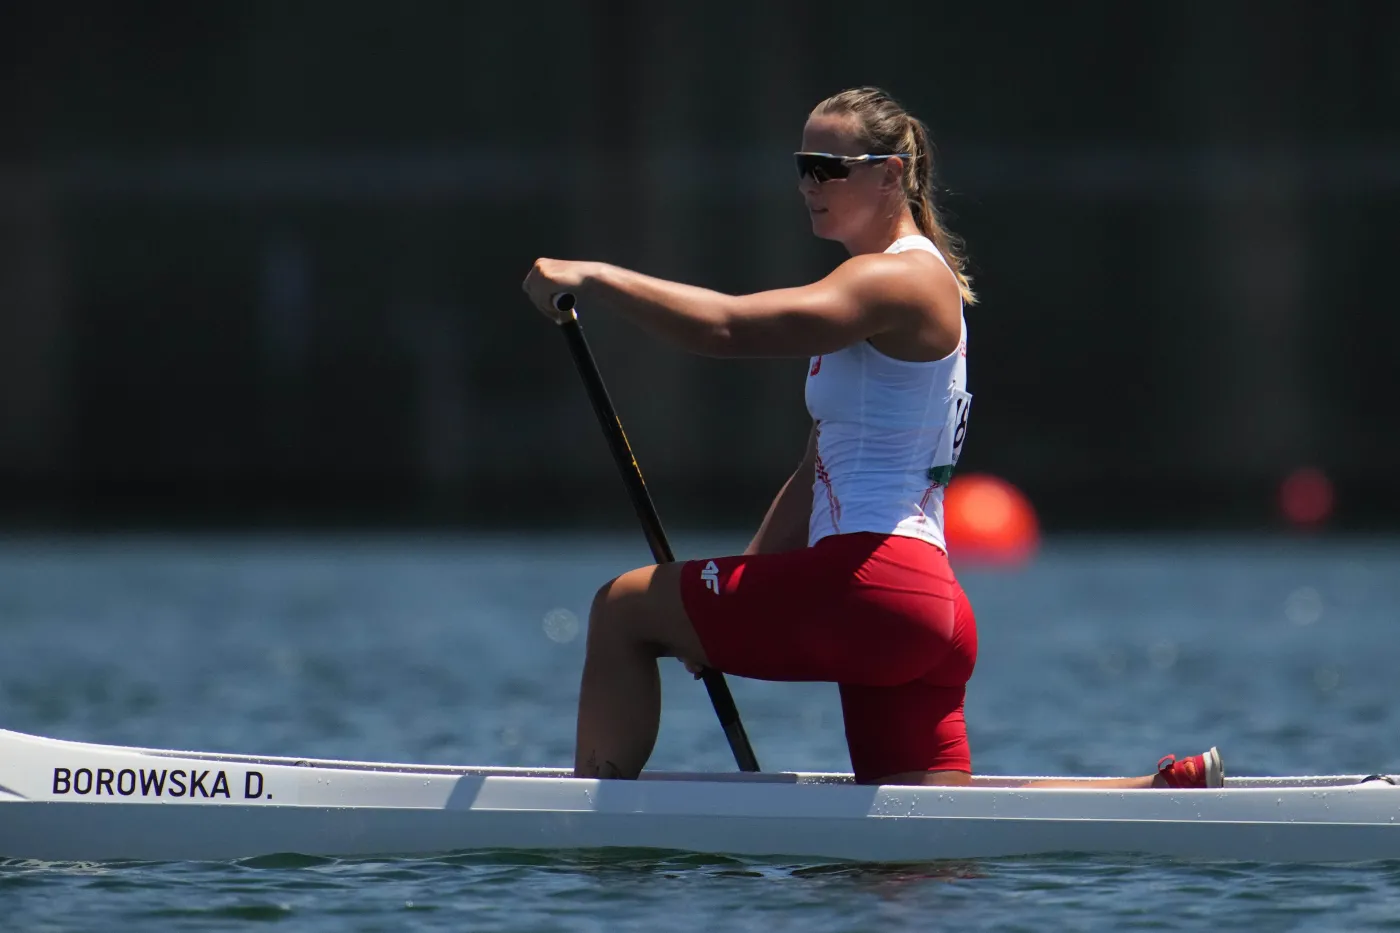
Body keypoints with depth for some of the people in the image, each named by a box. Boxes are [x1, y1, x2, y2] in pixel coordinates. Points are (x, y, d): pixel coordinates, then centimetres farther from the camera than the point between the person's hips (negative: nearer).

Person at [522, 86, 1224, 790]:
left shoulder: (902, 278, -9)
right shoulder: (882, 287, 24)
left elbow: (729, 327, -24)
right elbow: (822, 472, 25)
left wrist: (592, 280, -17)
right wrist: (722, 614, 20)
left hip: (873, 580, -10)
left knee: (623, 609, 1)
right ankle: (1169, 791, 2)